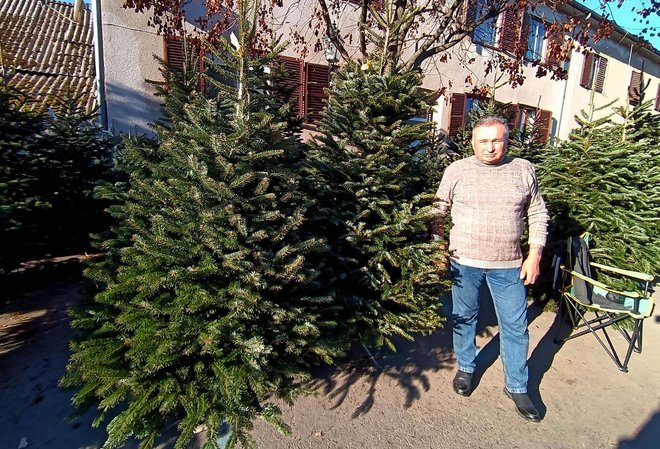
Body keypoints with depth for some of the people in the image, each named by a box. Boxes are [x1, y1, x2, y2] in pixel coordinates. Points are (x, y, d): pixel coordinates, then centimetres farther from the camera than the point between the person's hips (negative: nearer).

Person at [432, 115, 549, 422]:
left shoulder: (523, 170, 3)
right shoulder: (456, 170, -2)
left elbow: (538, 215, 8)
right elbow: (438, 212, 3)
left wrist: (535, 256, 1)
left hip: (509, 265, 1)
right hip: (464, 262, -1)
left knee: (515, 326, 9)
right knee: (464, 317, 14)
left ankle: (517, 386, 29)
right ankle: (465, 368, 37)